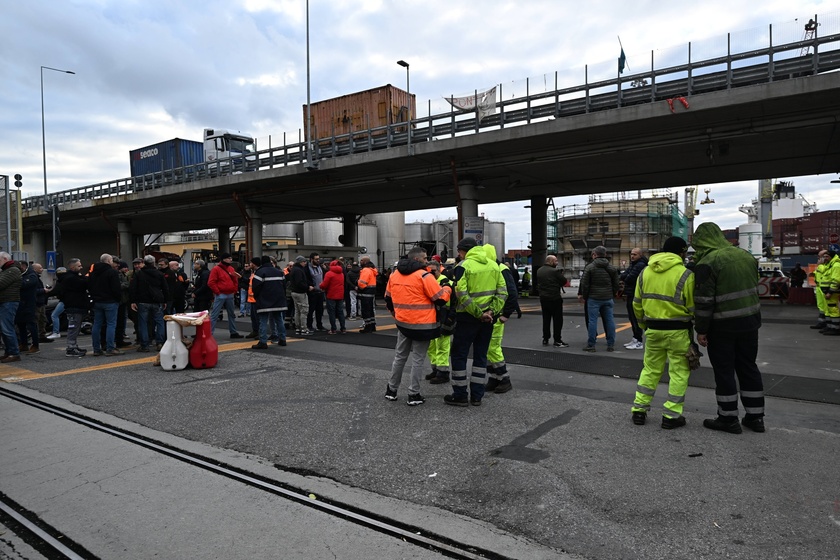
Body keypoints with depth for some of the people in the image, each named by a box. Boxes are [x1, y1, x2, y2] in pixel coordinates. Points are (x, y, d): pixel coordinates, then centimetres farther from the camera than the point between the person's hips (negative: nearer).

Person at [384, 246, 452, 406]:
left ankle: (391, 390, 26)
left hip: (402, 323, 6)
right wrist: (447, 288, 7)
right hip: (422, 325, -6)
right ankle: (413, 395, 10)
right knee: (417, 360, 4)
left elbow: (388, 298, 15)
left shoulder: (394, 275, 6)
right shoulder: (424, 276, -15)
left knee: (400, 356, 18)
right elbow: (441, 299, -13)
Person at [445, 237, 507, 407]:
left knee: (459, 355, 6)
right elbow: (502, 292, 2)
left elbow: (462, 295, -20)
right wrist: (492, 311, -7)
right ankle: (477, 396, 18)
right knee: (481, 355, 13)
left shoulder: (463, 266, -10)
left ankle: (460, 395, 11)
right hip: (488, 319, 6)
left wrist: (478, 314, -16)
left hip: (468, 317, -6)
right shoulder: (493, 265, 9)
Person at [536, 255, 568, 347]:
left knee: (546, 319, 14)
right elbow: (564, 281, -9)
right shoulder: (555, 271, -15)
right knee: (557, 320, 1)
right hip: (555, 298, -7)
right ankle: (557, 340, 1)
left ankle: (545, 339, 18)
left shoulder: (539, 271, 7)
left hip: (543, 297, 7)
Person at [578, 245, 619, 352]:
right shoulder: (612, 268, 8)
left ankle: (591, 345, 2)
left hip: (593, 299, -4)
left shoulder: (589, 267, -6)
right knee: (609, 320, 7)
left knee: (592, 321, -1)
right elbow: (616, 284, 9)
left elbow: (585, 284, -6)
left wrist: (584, 296, 5)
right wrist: (612, 295, 18)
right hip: (608, 299, 4)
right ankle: (611, 344, 11)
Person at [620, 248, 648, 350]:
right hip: (631, 295, 10)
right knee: (632, 317, 16)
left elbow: (630, 278, -21)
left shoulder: (640, 265, -16)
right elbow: (624, 275, 11)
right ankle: (635, 339, 25)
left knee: (635, 318, -8)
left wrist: (623, 280, 0)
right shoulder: (633, 264, 18)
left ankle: (639, 342, -4)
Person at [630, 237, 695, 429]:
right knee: (679, 372, 7)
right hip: (678, 331, -4)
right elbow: (693, 308, -8)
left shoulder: (644, 272, 4)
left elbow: (637, 304, 9)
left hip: (653, 329, 5)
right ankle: (672, 416, 11)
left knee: (650, 369, 16)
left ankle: (639, 409, 18)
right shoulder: (685, 274, -12)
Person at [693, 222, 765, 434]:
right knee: (748, 367, 16)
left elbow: (704, 301, -17)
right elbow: (755, 288, 17)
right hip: (750, 321, 7)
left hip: (722, 326, -7)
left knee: (724, 371, 4)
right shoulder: (746, 256, 8)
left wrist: (701, 330, -10)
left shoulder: (707, 262, -16)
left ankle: (728, 418, 12)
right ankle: (755, 416, 24)